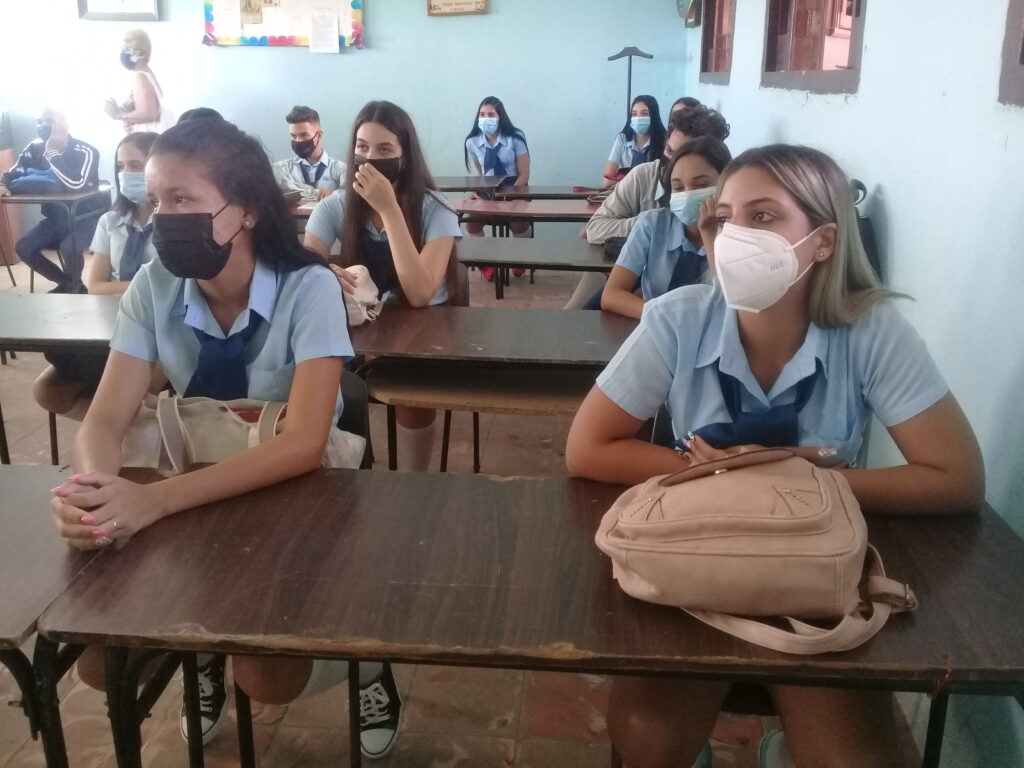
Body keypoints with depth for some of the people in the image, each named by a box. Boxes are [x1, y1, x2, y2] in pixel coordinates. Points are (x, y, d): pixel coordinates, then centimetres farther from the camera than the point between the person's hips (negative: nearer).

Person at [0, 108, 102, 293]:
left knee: (68, 248, -33)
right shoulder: (35, 148, -1)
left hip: (86, 217, -6)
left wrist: (52, 152, -29)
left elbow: (76, 184, -35)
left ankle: (74, 287, -1)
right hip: (56, 217, 6)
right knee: (23, 248, -8)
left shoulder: (85, 151, -19)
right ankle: (67, 283, 12)